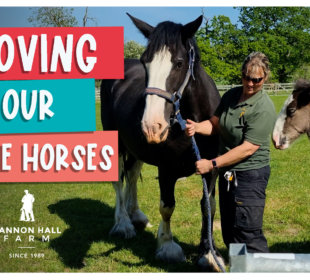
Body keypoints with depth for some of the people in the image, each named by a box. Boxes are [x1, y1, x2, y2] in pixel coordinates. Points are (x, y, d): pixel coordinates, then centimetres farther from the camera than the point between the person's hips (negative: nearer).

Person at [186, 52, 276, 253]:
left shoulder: (264, 108, -20)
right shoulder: (231, 95, 5)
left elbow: (248, 148, -23)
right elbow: (216, 124, 13)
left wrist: (212, 164, -23)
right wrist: (197, 127, -11)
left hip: (250, 175, -8)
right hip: (227, 174, 8)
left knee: (247, 233, -11)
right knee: (229, 232, 16)